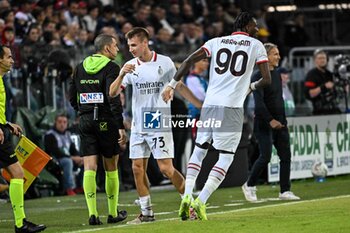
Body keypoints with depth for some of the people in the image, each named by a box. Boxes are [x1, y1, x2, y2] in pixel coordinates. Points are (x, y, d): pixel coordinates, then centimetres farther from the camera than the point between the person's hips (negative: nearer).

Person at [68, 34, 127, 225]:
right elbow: (113, 98, -17)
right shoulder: (111, 68, -7)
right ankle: (113, 213, 16)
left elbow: (72, 98, 12)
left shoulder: (80, 68, 11)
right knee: (111, 168, 9)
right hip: (106, 122, -4)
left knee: (89, 169, -2)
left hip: (85, 121, 4)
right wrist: (120, 126, -17)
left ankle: (92, 213, -12)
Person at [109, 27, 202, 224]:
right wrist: (121, 75, -15)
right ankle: (147, 213, 10)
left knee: (166, 168, -11)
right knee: (138, 168, 1)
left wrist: (200, 105, 3)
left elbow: (179, 86, 4)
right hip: (138, 126, 4)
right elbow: (112, 93, 0)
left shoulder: (164, 62, -4)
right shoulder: (130, 66, 5)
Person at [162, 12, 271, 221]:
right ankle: (201, 202, -12)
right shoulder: (256, 46, 6)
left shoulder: (216, 42, 13)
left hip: (210, 104, 4)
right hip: (232, 108, -4)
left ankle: (187, 196, 5)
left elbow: (190, 61, 3)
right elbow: (267, 79, 2)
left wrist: (172, 85, 9)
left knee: (199, 150, 18)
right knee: (226, 156, 0)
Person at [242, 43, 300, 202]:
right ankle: (249, 186, 8)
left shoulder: (276, 74, 14)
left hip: (279, 122, 8)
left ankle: (285, 191, 5)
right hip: (264, 123, -8)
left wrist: (283, 120, 18)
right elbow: (259, 102, -20)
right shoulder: (258, 77, -12)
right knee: (265, 157, -12)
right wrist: (270, 120, -27)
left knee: (286, 156, 1)